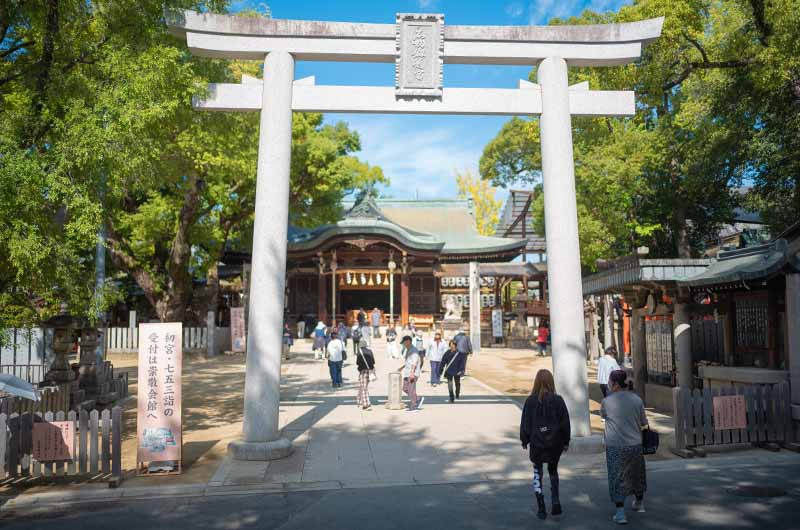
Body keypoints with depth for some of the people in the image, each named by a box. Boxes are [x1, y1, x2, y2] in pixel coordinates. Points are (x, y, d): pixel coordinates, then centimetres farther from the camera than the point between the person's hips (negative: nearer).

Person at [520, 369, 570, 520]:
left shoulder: (530, 401, -9)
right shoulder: (558, 400, -7)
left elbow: (525, 423, -3)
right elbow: (565, 422, -1)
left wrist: (524, 440, 11)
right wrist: (566, 441, 10)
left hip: (536, 443, -1)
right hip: (555, 443, 2)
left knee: (537, 473, 11)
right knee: (553, 470, 23)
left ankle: (541, 509, 8)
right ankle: (555, 500, 8)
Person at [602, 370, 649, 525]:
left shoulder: (607, 402, -13)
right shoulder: (637, 399, -5)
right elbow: (644, 422, 4)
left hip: (615, 447, -3)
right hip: (635, 445, 4)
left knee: (617, 477, 5)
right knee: (637, 474, 23)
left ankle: (620, 513, 3)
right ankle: (639, 503, 42)